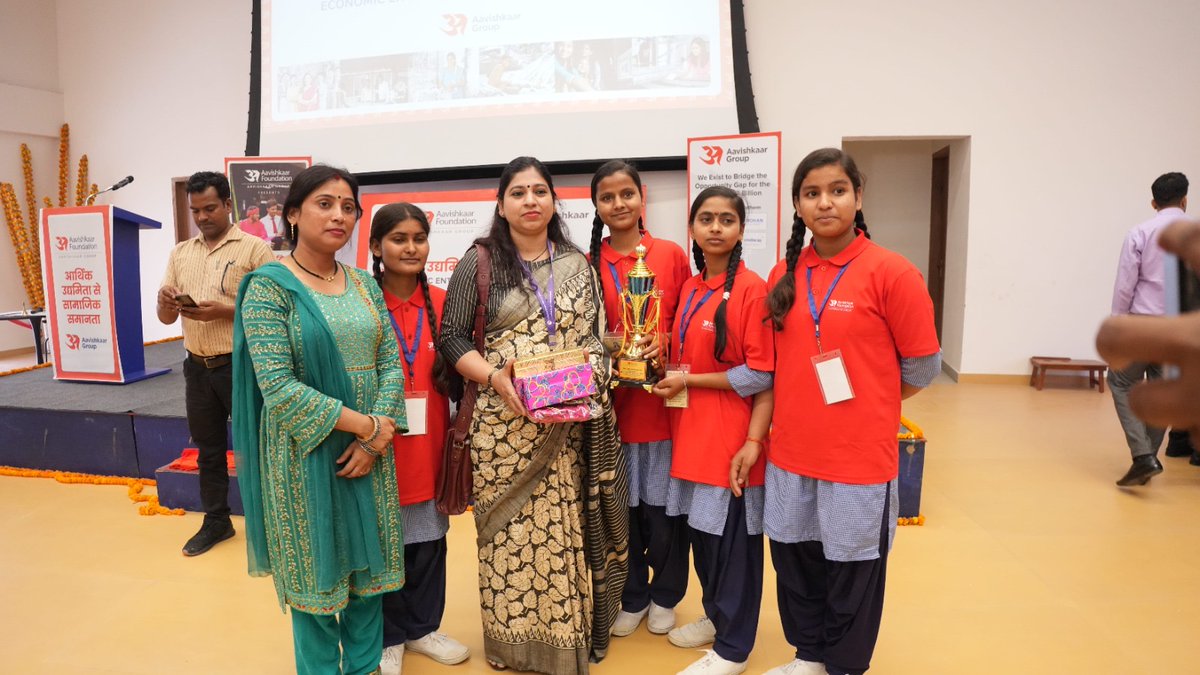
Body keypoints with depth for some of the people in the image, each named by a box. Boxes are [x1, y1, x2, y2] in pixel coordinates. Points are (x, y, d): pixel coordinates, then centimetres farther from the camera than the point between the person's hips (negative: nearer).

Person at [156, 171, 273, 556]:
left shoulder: (254, 249, -7)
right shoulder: (180, 253, 10)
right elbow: (166, 317, 10)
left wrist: (223, 311, -21)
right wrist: (166, 302, -12)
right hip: (198, 367, 6)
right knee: (208, 448, 15)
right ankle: (216, 521, 30)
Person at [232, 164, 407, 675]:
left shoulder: (364, 284, 6)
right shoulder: (270, 286, -9)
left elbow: (391, 362, 3)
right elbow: (277, 386, -18)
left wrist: (378, 436, -11)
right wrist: (365, 423, -18)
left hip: (367, 450, 5)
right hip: (306, 452, -4)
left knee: (367, 562, 14)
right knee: (315, 567, 9)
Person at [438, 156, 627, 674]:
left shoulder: (578, 265, 9)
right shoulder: (479, 263, 1)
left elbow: (597, 339, 10)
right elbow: (452, 337, -1)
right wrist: (495, 377, -16)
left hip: (569, 428, 2)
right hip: (504, 424, -2)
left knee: (567, 527, 6)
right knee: (510, 530, 4)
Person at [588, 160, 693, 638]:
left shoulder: (672, 255, 0)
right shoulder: (589, 264, 2)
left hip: (664, 397, -1)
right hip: (611, 400, 1)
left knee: (663, 502, 8)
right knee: (621, 505, 11)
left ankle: (665, 595, 31)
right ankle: (632, 596, 32)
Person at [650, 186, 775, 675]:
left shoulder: (753, 290, -13)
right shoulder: (688, 289, 9)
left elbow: (761, 375, -16)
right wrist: (672, 381, 3)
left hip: (731, 437, -7)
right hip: (691, 432, 7)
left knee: (733, 538, 5)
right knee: (701, 529, 17)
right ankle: (715, 616, 38)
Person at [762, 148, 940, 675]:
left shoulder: (891, 272, -11)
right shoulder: (785, 274, 4)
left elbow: (923, 366, -6)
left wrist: (862, 404, 3)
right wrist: (803, 407, 6)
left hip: (859, 455, -4)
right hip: (790, 452, 5)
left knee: (851, 567, 12)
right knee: (795, 558, 17)